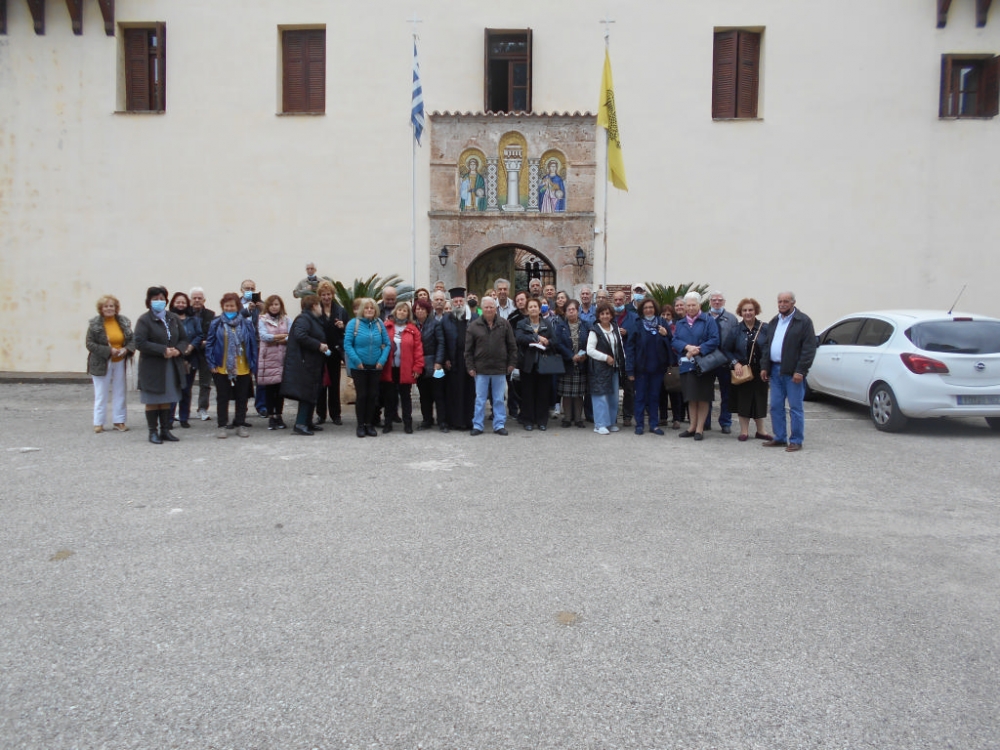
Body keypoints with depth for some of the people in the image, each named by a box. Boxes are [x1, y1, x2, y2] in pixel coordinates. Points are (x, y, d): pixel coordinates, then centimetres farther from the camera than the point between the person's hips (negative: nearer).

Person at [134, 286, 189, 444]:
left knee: (167, 400, 10)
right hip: (152, 367, -4)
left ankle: (165, 430, 19)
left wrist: (178, 349, -10)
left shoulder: (173, 318, 9)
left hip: (172, 366, 4)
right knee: (152, 401, 4)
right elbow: (140, 343, -15)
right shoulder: (144, 320, -6)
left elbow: (183, 339, 12)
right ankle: (153, 432, 12)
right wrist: (163, 350, -20)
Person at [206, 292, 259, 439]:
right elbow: (209, 345, 1)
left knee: (242, 398, 10)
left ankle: (241, 424, 21)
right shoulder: (216, 324, -1)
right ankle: (221, 425, 17)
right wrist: (212, 364, -7)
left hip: (243, 369, 1)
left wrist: (253, 365, -2)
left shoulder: (246, 324, 1)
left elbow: (253, 345, 2)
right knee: (222, 398, 8)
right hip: (222, 369, -1)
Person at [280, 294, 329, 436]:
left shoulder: (313, 320, 21)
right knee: (306, 393, -10)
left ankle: (308, 422, 20)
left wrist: (323, 346, 8)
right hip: (304, 363, -10)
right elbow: (300, 336, -26)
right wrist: (318, 345, -21)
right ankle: (300, 424, -9)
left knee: (311, 393, 13)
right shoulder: (303, 319, -11)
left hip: (313, 364, 10)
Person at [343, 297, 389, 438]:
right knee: (362, 395, 1)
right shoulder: (354, 323, -5)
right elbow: (347, 344, -8)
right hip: (359, 367, -3)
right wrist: (356, 360, -15)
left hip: (375, 367, 3)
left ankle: (369, 424, 18)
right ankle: (361, 425, 12)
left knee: (373, 395, 6)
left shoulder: (379, 324, 4)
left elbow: (387, 344, 5)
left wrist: (382, 360, -7)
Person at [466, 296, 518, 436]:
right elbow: (468, 349, 2)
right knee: (480, 399, 7)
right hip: (481, 369, -1)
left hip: (500, 368, 1)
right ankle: (477, 425, 14)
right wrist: (470, 367, -2)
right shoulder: (474, 326, 0)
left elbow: (512, 346, 6)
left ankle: (499, 425, 16)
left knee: (499, 399, 8)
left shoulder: (504, 324, 3)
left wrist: (511, 363, 2)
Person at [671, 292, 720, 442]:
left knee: (703, 397, 0)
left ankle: (700, 428, 7)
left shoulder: (709, 321, 0)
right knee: (691, 397, 9)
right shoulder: (680, 324, 15)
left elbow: (714, 340, -9)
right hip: (686, 365, 4)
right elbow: (675, 341, 4)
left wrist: (698, 350, -18)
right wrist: (687, 347, -15)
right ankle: (692, 426, 18)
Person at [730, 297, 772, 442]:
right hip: (741, 371, -1)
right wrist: (736, 363, -15)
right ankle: (744, 431, 15)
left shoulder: (764, 328, 1)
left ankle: (761, 430, 22)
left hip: (759, 370, 1)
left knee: (759, 400, 9)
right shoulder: (736, 329, 0)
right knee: (743, 399, 5)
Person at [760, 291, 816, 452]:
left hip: (793, 372, -6)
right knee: (776, 406, 9)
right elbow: (766, 345, 17)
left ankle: (796, 441, 8)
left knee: (795, 407, 0)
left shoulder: (803, 321, -6)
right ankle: (780, 438, 19)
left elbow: (809, 348, -11)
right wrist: (764, 367, 8)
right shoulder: (774, 321, 15)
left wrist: (800, 371, -17)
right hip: (775, 370, 7)